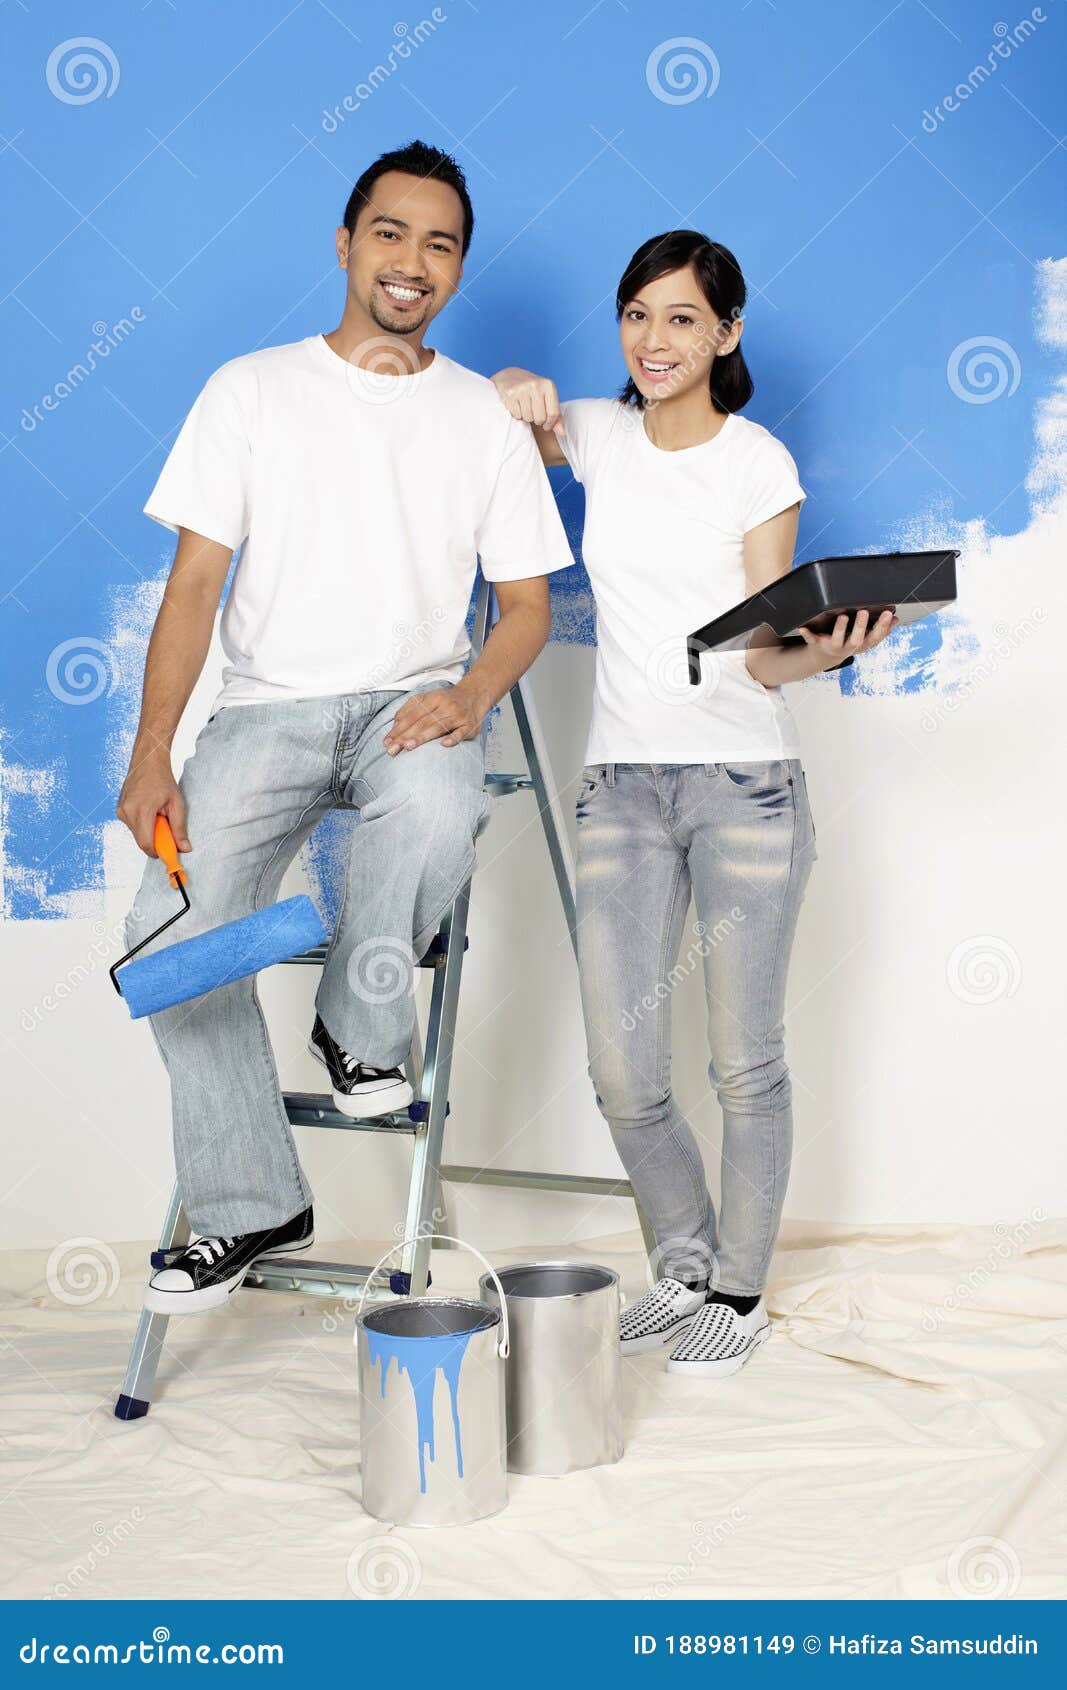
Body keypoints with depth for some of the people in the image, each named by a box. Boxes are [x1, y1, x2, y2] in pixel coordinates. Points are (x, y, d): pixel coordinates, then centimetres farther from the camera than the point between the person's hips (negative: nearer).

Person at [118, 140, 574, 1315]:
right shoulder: (252, 391, 7)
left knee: (438, 805, -37)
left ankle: (360, 1032, -9)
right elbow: (194, 585, 2)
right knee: (173, 927, -21)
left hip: (410, 705, 0)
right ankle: (249, 1209, -4)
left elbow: (526, 603, 8)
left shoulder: (485, 418, 9)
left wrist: (468, 696, -14)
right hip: (267, 703, 1)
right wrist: (152, 752, -10)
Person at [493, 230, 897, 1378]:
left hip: (745, 782, -3)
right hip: (621, 782, 3)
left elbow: (767, 652, -6)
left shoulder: (758, 462, -2)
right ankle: (683, 1256, 28)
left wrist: (827, 648, -29)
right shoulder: (597, 436, 8)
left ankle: (739, 1289, 21)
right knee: (623, 1074, 1)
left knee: (744, 1063, 1)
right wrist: (514, 393, 2)